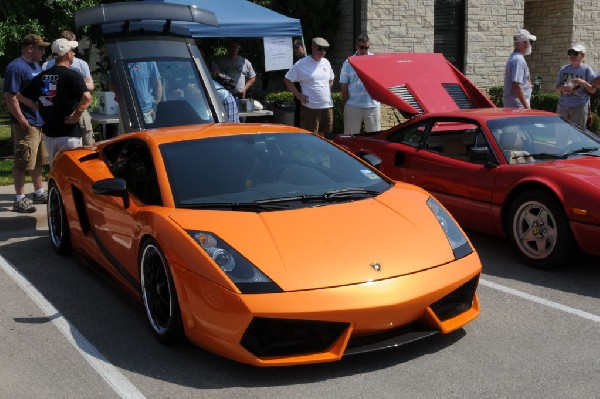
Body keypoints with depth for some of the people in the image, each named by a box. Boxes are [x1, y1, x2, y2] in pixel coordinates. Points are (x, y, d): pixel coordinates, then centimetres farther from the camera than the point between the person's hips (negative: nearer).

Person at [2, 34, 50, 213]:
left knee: (38, 161, 17)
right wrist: (22, 120, -21)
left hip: (40, 122, 9)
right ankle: (19, 200, 1)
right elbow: (9, 96, -19)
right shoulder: (16, 67, -14)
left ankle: (39, 193, 29)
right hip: (26, 124, -9)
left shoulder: (36, 66, 15)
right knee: (23, 163, -5)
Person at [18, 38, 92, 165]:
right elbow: (87, 97, -28)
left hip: (49, 131, 6)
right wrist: (77, 114, -15)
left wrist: (40, 108, 14)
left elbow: (21, 96, 13)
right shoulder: (72, 75, -12)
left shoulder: (42, 76, 8)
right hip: (69, 132, -6)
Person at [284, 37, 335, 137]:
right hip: (310, 107, -6)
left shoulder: (326, 63, 12)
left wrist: (328, 91, 13)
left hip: (327, 106, 6)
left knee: (323, 136, 14)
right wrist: (298, 95, -8)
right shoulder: (302, 64, -7)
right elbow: (287, 80, -4)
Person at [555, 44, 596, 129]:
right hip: (562, 106, 4)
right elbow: (557, 88, 14)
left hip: (580, 107, -4)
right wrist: (562, 88, -9)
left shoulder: (587, 69, 0)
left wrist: (583, 83, -18)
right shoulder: (564, 69, 10)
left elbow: (593, 90, -1)